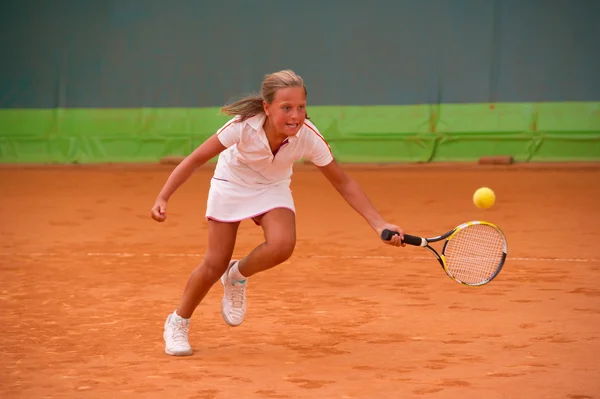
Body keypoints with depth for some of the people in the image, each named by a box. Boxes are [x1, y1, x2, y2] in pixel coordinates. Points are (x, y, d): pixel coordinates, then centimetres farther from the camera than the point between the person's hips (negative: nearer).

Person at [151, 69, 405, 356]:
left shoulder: (309, 137, -29)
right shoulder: (243, 126, -34)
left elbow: (344, 184, -18)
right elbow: (196, 160, -22)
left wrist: (379, 224, -26)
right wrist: (163, 198, -31)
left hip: (273, 189, 1)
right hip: (231, 184, -1)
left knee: (282, 245, -27)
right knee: (215, 263, -4)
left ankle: (237, 277, 6)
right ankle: (178, 322, 23)